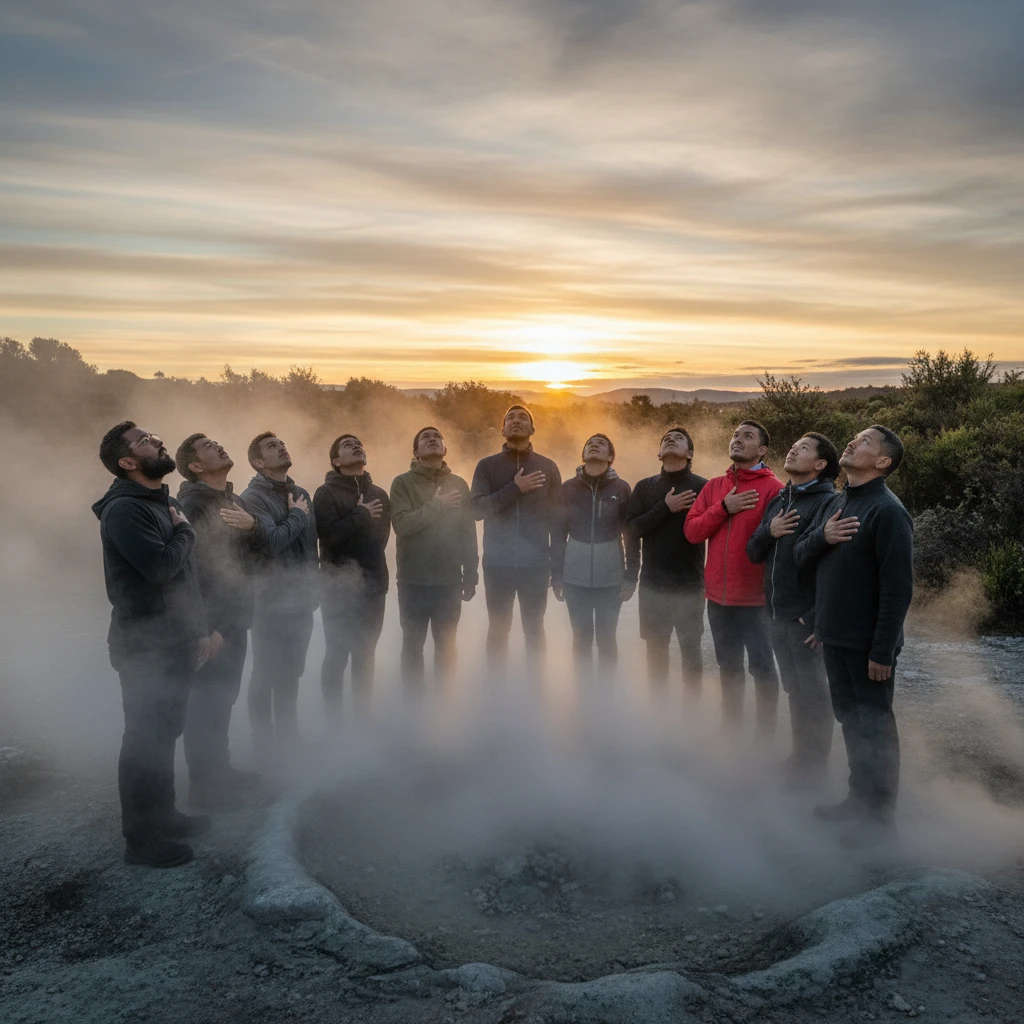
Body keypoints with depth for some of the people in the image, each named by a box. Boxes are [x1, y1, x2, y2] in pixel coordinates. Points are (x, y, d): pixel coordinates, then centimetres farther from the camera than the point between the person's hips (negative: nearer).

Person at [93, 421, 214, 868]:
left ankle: (163, 814, 32)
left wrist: (200, 630, 15)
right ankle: (140, 838, 13)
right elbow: (161, 566, -29)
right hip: (145, 647, -9)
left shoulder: (164, 502, 15)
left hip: (175, 642, 9)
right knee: (145, 739, 1)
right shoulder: (123, 509, -16)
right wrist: (184, 532, -10)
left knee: (164, 733, 18)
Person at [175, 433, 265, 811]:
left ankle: (219, 768, 32)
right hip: (209, 620, -8)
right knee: (206, 701, 0)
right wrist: (204, 626, -21)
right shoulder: (192, 504, -14)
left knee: (224, 697, 18)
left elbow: (260, 549, 10)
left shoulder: (234, 500, 14)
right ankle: (202, 784, 12)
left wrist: (252, 526, -12)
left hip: (235, 615, 9)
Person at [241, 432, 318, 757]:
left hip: (301, 601, 7)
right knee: (266, 676, 5)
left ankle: (288, 740, 31)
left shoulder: (300, 493, 11)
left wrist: (312, 588, 13)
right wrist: (296, 515, -11)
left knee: (291, 675, 17)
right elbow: (271, 542, -25)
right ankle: (265, 746, 20)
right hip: (271, 604, -6)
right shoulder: (253, 497, -11)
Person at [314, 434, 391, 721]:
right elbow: (328, 533, -19)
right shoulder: (326, 493, -4)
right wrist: (362, 514, -12)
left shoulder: (379, 494, 12)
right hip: (340, 588, -5)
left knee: (365, 655, 13)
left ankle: (363, 717, 24)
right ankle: (334, 721, 10)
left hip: (373, 586, 5)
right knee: (337, 656, -1)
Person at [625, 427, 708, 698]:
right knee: (655, 648, 11)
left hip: (690, 583, -2)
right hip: (653, 583, 3)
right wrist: (665, 508, -13)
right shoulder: (644, 487, 7)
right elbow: (633, 527, -4)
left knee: (690, 648, 4)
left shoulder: (702, 487, -3)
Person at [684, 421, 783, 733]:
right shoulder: (713, 486, 9)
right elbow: (691, 531, 2)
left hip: (756, 597, -5)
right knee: (728, 666, 18)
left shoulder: (774, 489, -9)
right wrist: (724, 508, -11)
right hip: (718, 595, 6)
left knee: (761, 666, 5)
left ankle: (766, 732, 19)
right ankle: (730, 725, 33)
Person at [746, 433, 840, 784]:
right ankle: (799, 754, 31)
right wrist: (768, 531, -8)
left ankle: (814, 763, 21)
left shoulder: (827, 502, -11)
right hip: (777, 614, 7)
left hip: (807, 617, -7)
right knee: (794, 689, 18)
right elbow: (754, 553, 13)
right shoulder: (777, 500, 13)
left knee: (813, 692, 6)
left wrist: (818, 617, -21)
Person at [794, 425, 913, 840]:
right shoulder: (833, 503, 9)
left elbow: (898, 587, -19)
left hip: (868, 644, -7)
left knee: (875, 726, 7)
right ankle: (859, 797, 33)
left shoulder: (888, 511, -16)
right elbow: (800, 556, 10)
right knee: (850, 721, 18)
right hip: (834, 638, 7)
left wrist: (882, 650, -20)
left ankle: (879, 810, 22)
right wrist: (821, 537, -12)